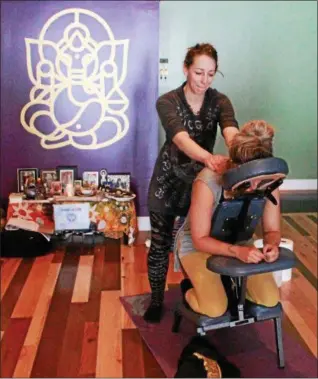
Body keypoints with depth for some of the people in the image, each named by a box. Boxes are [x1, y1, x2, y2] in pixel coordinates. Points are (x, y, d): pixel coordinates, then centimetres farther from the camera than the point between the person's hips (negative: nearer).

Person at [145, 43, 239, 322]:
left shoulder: (220, 101, -9)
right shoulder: (167, 102, -17)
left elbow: (232, 133, -30)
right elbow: (181, 139, -36)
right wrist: (209, 157, -57)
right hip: (169, 181, -2)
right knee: (160, 244, 5)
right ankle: (156, 300, 26)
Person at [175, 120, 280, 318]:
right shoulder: (208, 182, -34)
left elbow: (272, 230, -9)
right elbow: (200, 240, -27)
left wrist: (272, 245, -33)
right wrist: (238, 251, -42)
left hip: (239, 242, 5)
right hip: (197, 246, -4)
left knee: (270, 300, -9)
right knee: (215, 309, -20)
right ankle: (189, 289, 14)